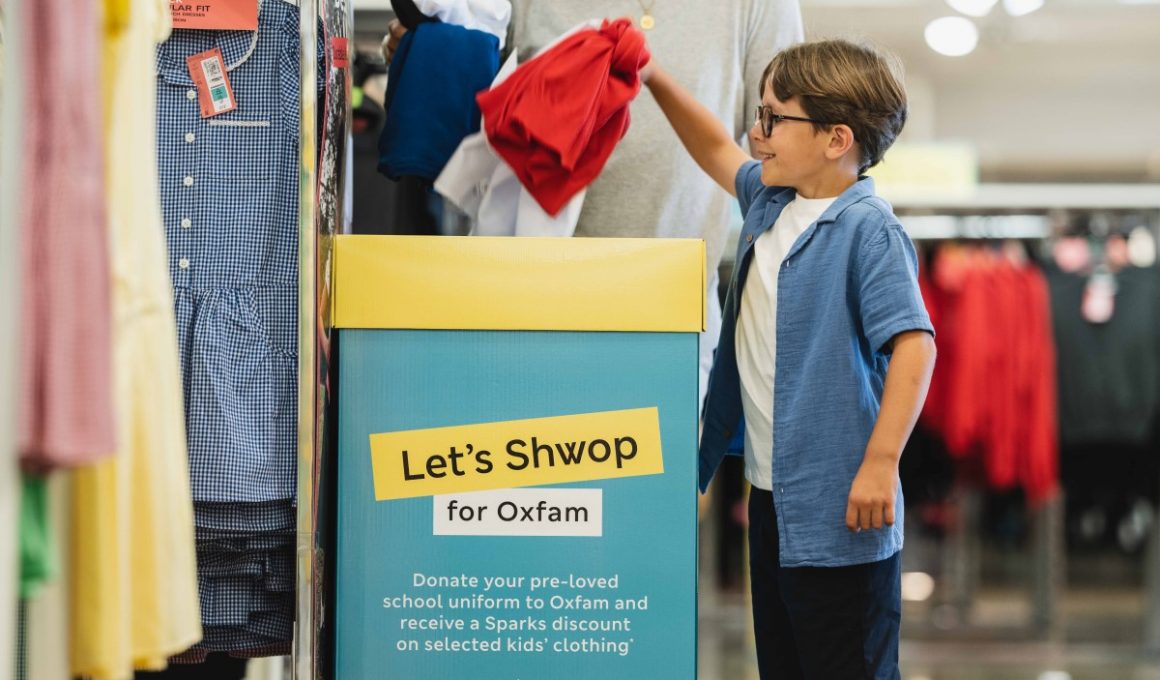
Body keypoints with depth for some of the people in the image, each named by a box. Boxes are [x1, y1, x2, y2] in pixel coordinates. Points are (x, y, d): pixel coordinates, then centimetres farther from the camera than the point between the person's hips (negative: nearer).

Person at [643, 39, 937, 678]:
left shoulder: (866, 228, -17)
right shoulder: (771, 200, 10)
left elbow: (913, 343, -24)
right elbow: (718, 153, 31)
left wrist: (880, 462, -29)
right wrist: (655, 81, 22)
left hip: (837, 506, -9)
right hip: (771, 492, 9)